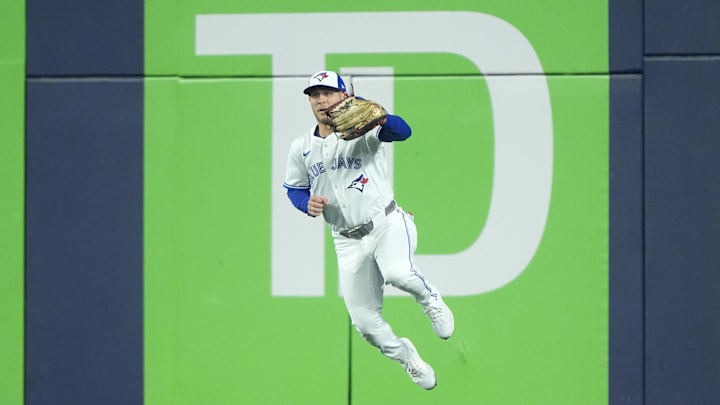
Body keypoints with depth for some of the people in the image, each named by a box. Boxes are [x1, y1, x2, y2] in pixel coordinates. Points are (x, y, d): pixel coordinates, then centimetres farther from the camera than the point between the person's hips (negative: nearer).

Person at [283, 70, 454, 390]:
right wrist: (308, 203, -8)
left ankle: (430, 299, -2)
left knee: (397, 273, -37)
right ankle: (406, 357, 35)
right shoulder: (301, 148, 4)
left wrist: (378, 117, -48)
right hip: (348, 242, 5)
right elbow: (294, 188, 16)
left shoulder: (363, 131, -9)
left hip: (387, 224, -5)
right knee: (364, 322, 5)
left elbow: (402, 131, -27)